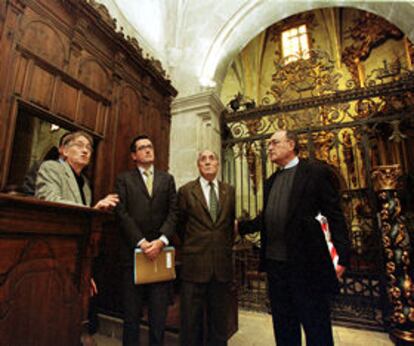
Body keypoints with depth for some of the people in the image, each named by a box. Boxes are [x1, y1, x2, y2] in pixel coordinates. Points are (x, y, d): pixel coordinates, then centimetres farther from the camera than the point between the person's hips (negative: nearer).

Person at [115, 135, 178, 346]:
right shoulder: (124, 179, 7)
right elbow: (122, 213, -4)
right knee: (132, 311, 8)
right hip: (133, 250, -1)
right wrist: (142, 242, -13)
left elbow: (173, 212, 3)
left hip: (161, 250, 2)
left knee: (159, 310, 6)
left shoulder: (167, 179, 13)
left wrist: (161, 241, -11)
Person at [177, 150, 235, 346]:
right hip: (195, 263, -2)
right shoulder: (186, 191, -1)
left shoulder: (230, 191, 6)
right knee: (191, 323, 10)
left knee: (219, 322, 16)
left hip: (222, 264, 3)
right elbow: (180, 224, 8)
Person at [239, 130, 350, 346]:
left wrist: (341, 256, -15)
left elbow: (334, 216, -9)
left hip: (307, 263, -6)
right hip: (274, 263, 6)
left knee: (316, 327, 9)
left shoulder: (317, 172, -4)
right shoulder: (270, 182, 15)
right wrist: (240, 226, 10)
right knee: (283, 326, 19)